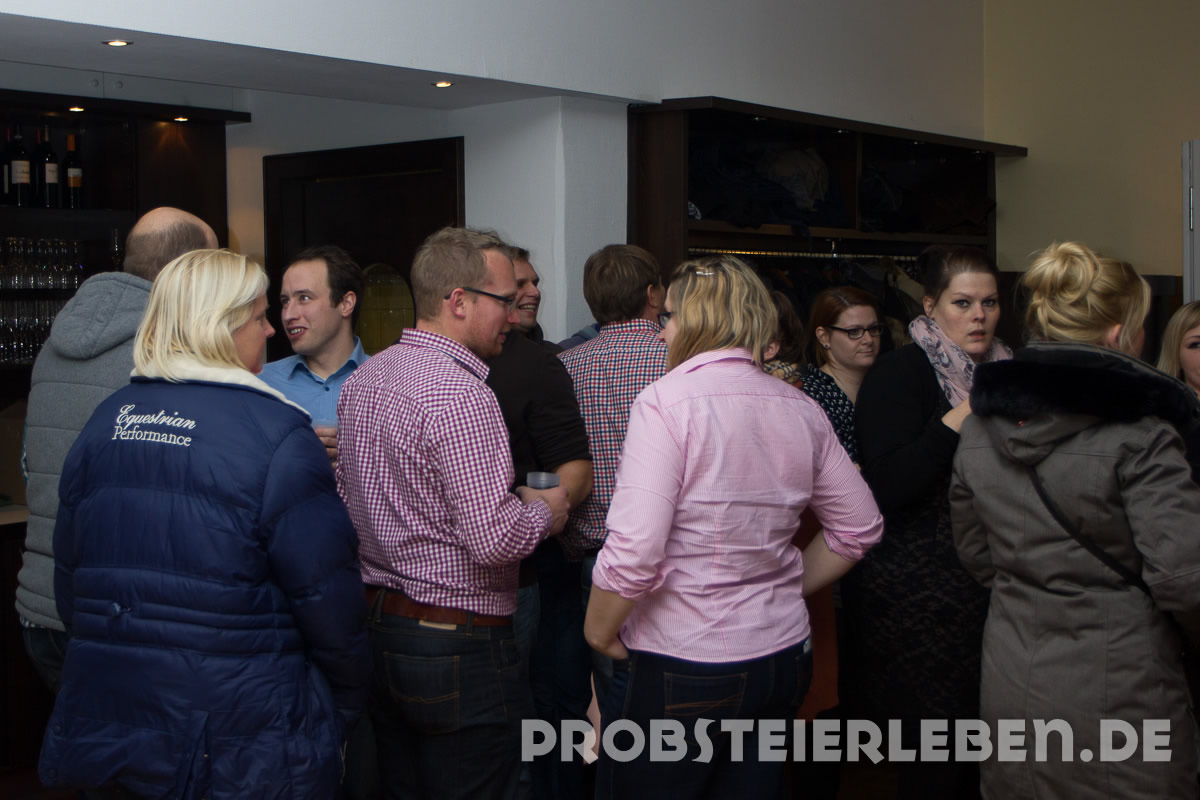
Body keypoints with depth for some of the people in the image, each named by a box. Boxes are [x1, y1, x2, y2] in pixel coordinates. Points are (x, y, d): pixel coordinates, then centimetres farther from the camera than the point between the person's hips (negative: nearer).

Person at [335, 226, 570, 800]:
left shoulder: (361, 381, 8)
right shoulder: (459, 396, -21)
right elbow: (494, 540, -26)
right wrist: (543, 511, -5)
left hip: (376, 624, 9)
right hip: (459, 645, -9)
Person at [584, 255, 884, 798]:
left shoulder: (667, 400, -15)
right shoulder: (801, 410, 4)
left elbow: (633, 552, -23)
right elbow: (859, 528, 14)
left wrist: (599, 633, -7)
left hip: (677, 671, -6)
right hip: (783, 659, 6)